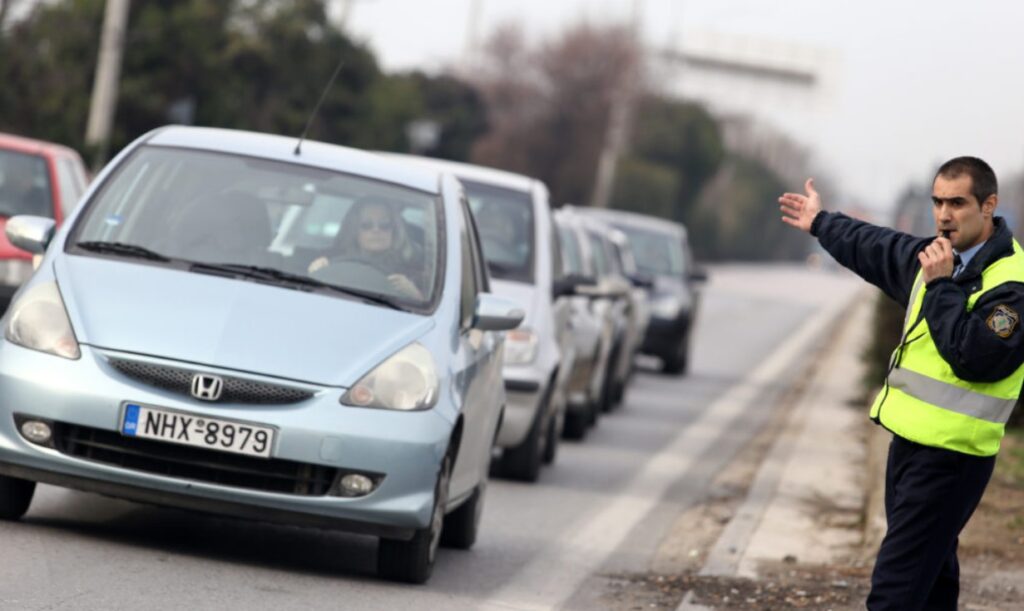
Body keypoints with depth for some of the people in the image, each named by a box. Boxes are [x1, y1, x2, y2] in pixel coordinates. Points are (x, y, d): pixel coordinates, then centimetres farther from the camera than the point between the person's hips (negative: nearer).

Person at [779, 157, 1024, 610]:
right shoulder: (939, 255, 11)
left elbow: (977, 358, -28)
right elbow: (878, 251, 31)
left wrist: (941, 286, -23)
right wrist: (821, 224, 46)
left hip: (951, 457, -9)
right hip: (910, 440, 9)